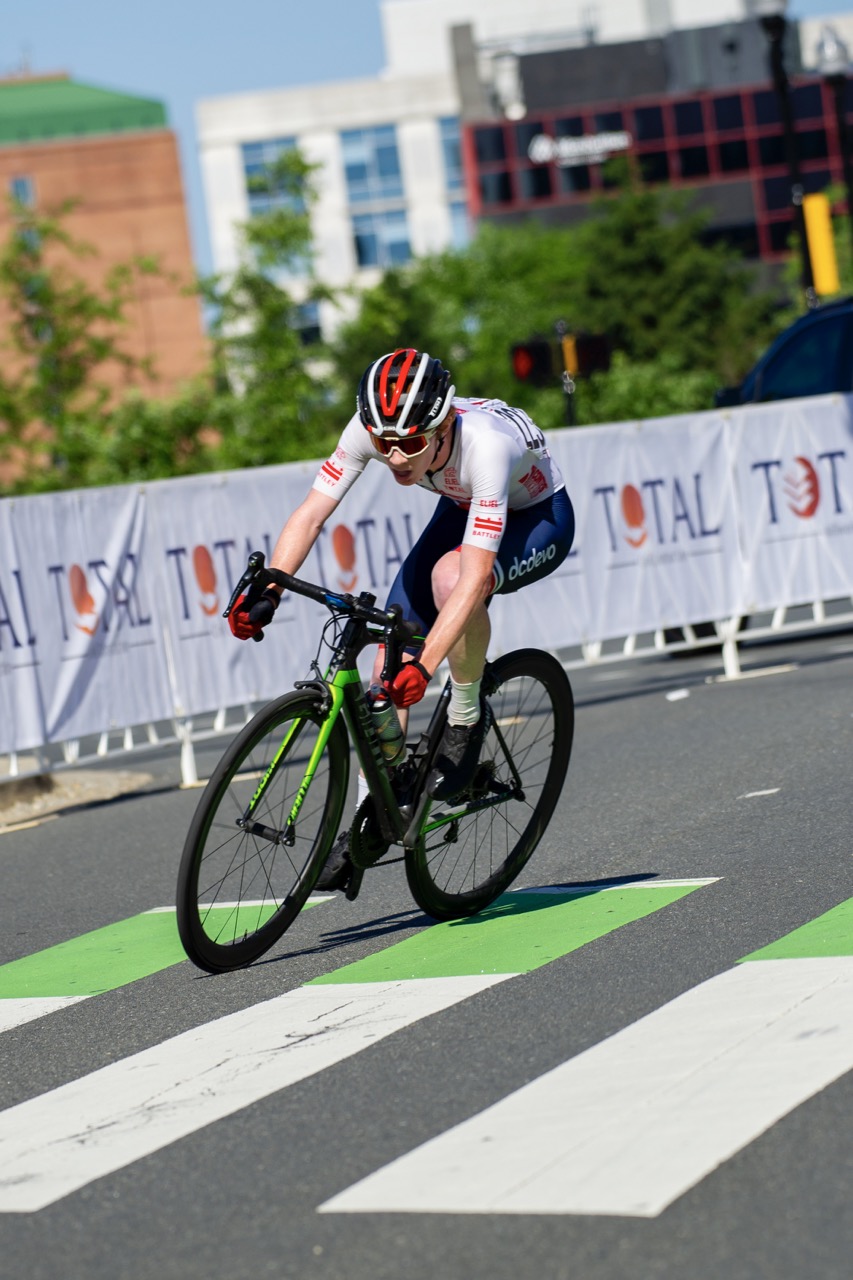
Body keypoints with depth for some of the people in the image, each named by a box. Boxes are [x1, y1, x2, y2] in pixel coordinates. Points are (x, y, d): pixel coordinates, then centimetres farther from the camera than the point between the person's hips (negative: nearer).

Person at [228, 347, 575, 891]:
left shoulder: (485, 443, -41)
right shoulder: (370, 428, -27)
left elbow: (474, 577, -45)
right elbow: (311, 515, -25)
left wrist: (424, 666, -53)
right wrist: (267, 590, -41)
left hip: (539, 520, -5)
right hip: (462, 510, 5)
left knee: (449, 576, -37)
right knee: (390, 659, -7)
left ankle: (467, 718, -13)